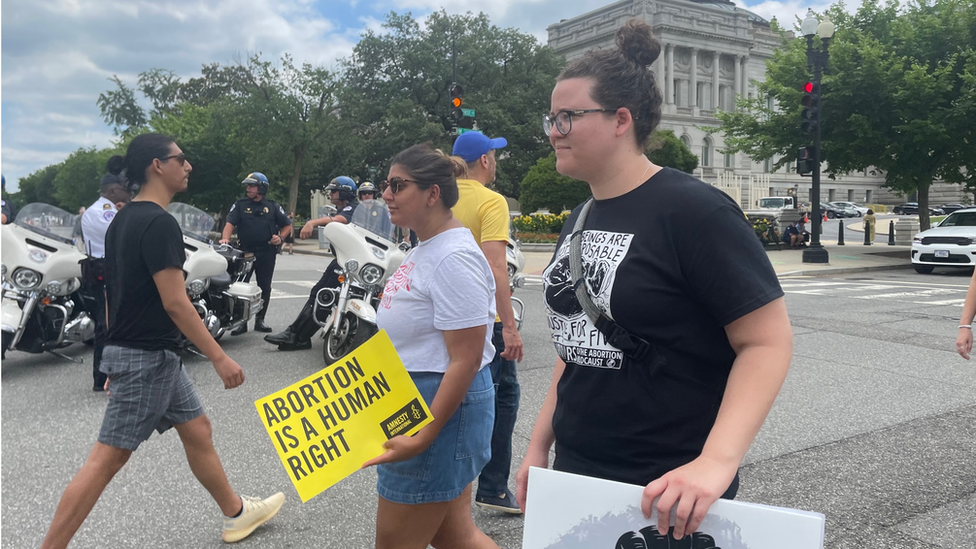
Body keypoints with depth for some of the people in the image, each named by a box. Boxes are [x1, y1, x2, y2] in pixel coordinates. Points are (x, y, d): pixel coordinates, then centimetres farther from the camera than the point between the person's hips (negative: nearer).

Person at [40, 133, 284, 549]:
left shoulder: (122, 221, 11)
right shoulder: (159, 223, -19)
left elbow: (116, 293, 16)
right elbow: (174, 302, -22)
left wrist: (116, 362, 22)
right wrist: (220, 358, -18)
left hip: (157, 353, 10)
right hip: (147, 357, -10)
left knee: (197, 430, 18)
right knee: (108, 457, -4)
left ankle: (237, 514, 31)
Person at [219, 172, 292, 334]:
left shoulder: (273, 206, 8)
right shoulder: (240, 205, 5)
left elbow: (287, 225, 13)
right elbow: (230, 223, -8)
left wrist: (280, 237, -6)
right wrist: (225, 238, -26)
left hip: (267, 253, 1)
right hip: (245, 252, -1)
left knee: (265, 288, 7)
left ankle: (260, 320, 18)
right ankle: (241, 321, 2)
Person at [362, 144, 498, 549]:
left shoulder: (454, 258, -20)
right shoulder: (424, 249, 11)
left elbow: (465, 361, -24)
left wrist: (423, 437, -25)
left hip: (442, 407, -10)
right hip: (413, 399, 10)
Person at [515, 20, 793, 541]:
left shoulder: (693, 211, -16)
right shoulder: (579, 220, 7)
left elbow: (769, 341, -18)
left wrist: (716, 462, -28)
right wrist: (538, 445, 12)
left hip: (664, 494, -7)